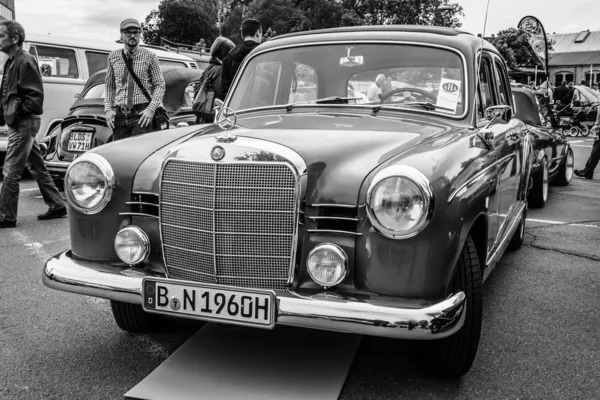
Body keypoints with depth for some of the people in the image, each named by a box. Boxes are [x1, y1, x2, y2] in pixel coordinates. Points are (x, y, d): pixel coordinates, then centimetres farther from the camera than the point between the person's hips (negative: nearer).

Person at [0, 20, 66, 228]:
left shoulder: (25, 61, -13)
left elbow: (35, 96, -19)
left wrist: (17, 113, -17)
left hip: (24, 123, -10)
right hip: (18, 123, 10)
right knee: (37, 167, 13)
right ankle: (57, 206, 21)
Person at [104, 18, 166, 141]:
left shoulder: (149, 56, 3)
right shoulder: (113, 56, 11)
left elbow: (160, 85, 0)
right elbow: (109, 85, 16)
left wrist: (151, 109, -12)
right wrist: (108, 109, 4)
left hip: (141, 114, -3)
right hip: (119, 115, 3)